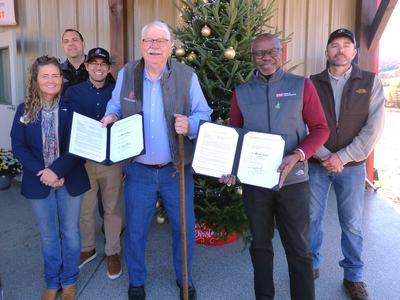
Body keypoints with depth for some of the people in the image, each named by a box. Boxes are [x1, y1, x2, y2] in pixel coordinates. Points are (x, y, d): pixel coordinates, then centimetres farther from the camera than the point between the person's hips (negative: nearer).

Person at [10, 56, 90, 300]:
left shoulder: (72, 108, -6)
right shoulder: (24, 111, 1)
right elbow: (18, 146, -3)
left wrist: (57, 170, -22)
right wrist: (41, 172, -15)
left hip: (70, 181, -1)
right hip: (39, 182, 2)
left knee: (70, 233, 11)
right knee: (48, 236, 14)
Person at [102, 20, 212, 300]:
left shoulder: (187, 75, -6)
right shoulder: (126, 73, -1)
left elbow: (204, 115, -4)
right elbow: (115, 107, 12)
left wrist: (190, 125, -25)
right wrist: (111, 117, -10)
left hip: (176, 169, -1)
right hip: (139, 170, 1)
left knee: (185, 228, 13)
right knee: (135, 230, 13)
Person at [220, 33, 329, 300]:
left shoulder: (302, 86, -1)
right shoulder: (241, 93, 6)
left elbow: (320, 128, -1)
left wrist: (298, 155, -18)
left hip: (293, 180, -2)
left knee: (299, 248, 6)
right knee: (260, 244, 16)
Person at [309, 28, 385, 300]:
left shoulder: (371, 83, 0)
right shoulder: (313, 84, 1)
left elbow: (374, 128, -8)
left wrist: (342, 157, -14)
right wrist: (325, 156, -15)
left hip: (352, 166, 0)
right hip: (317, 164, 1)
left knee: (352, 224, 8)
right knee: (312, 218, 9)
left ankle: (354, 276, 25)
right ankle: (311, 265, 30)